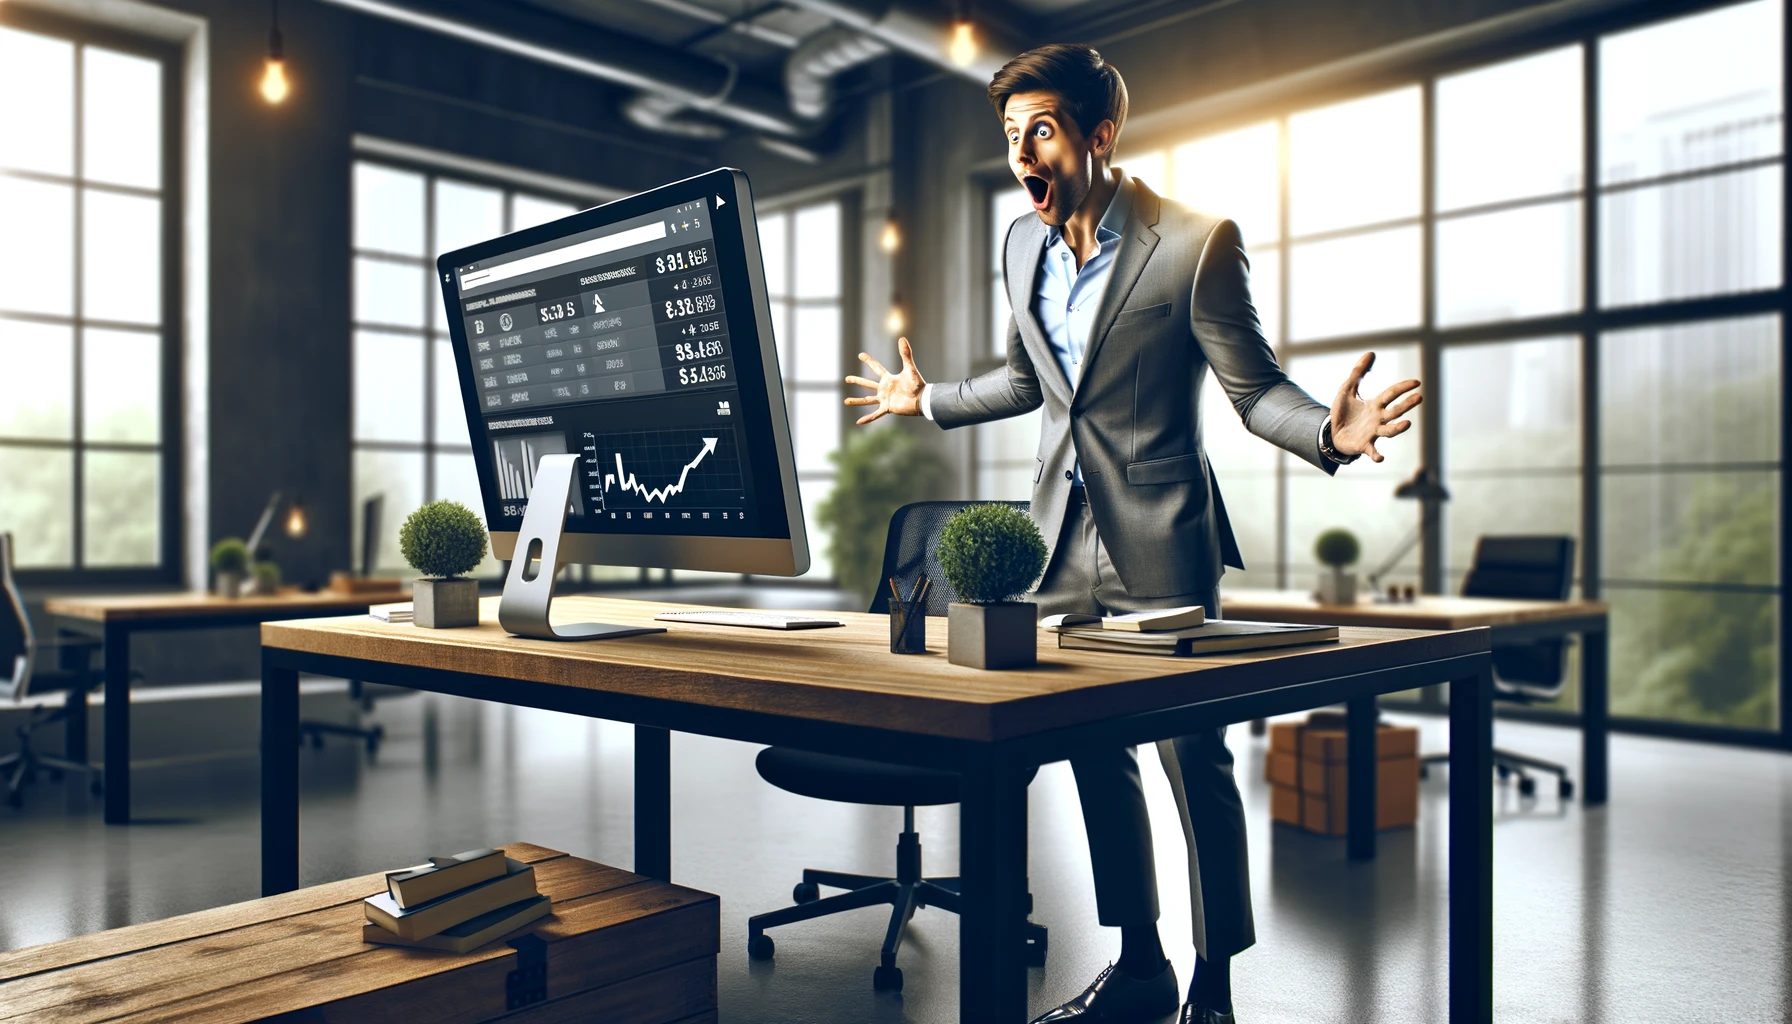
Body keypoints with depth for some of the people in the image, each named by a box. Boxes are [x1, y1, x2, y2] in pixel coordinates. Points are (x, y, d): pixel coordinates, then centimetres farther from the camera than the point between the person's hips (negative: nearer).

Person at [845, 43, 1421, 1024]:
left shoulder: (1197, 243, -12)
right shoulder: (1021, 244, 7)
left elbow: (1254, 387, -8)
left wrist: (1327, 429, -28)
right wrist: (929, 401, 29)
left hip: (1160, 545, -6)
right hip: (1066, 538, 6)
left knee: (1196, 761, 0)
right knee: (1095, 757, 13)